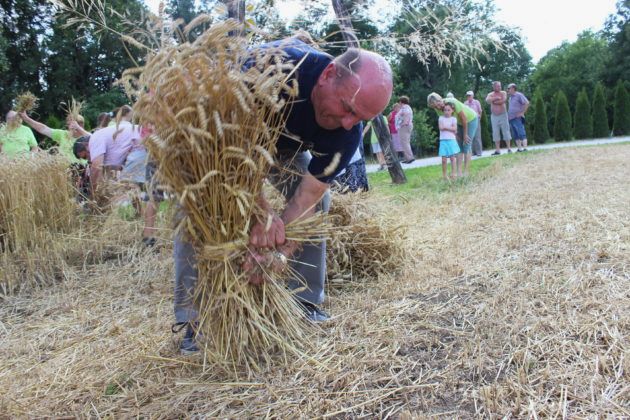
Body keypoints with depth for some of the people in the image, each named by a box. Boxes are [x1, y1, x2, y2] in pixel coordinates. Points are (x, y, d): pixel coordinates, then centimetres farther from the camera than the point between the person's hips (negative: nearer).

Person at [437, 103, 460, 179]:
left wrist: (445, 127, -8)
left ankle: (454, 173, 4)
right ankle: (444, 175, 7)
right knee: (444, 159, -1)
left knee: (453, 157, 0)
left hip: (451, 140, 0)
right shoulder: (441, 118, 7)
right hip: (443, 140, 0)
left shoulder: (453, 118, 5)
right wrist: (450, 128, -7)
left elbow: (454, 128, -7)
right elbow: (441, 127, -7)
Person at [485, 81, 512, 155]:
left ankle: (509, 149, 3)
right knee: (495, 133, 0)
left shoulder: (503, 93, 3)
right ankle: (498, 150, 3)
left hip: (503, 115, -2)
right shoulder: (490, 94, 6)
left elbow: (504, 100, -17)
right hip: (494, 116, 2)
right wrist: (496, 98, -20)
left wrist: (494, 102, -9)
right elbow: (487, 100, -17)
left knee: (506, 131, -1)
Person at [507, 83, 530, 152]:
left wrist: (522, 113, -14)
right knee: (515, 135, 6)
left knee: (522, 134, -13)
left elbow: (527, 103, -12)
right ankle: (519, 148, 9)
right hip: (511, 119, 8)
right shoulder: (510, 97, 20)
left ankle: (525, 148, -17)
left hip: (518, 118, -8)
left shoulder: (519, 95, -4)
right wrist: (508, 115, 16)